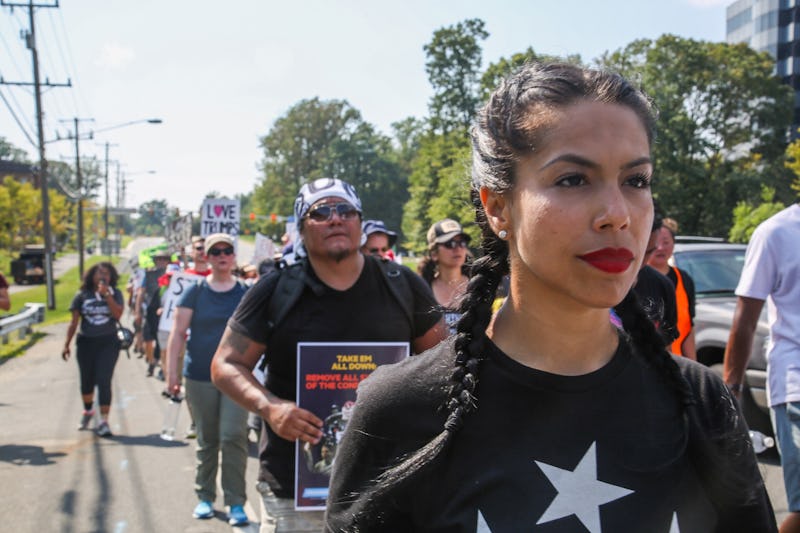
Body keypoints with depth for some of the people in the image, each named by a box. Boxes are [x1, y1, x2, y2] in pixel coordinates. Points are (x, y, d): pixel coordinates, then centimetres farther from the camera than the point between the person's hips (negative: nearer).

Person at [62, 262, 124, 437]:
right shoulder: (82, 295, 2)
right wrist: (67, 344, 4)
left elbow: (118, 314, -16)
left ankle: (103, 421, -10)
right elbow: (74, 322, 5)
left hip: (108, 343, -2)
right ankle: (87, 411, 40)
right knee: (87, 381, 13)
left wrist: (106, 294, -20)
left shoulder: (115, 294, 0)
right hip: (86, 342, 2)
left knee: (104, 380, -12)